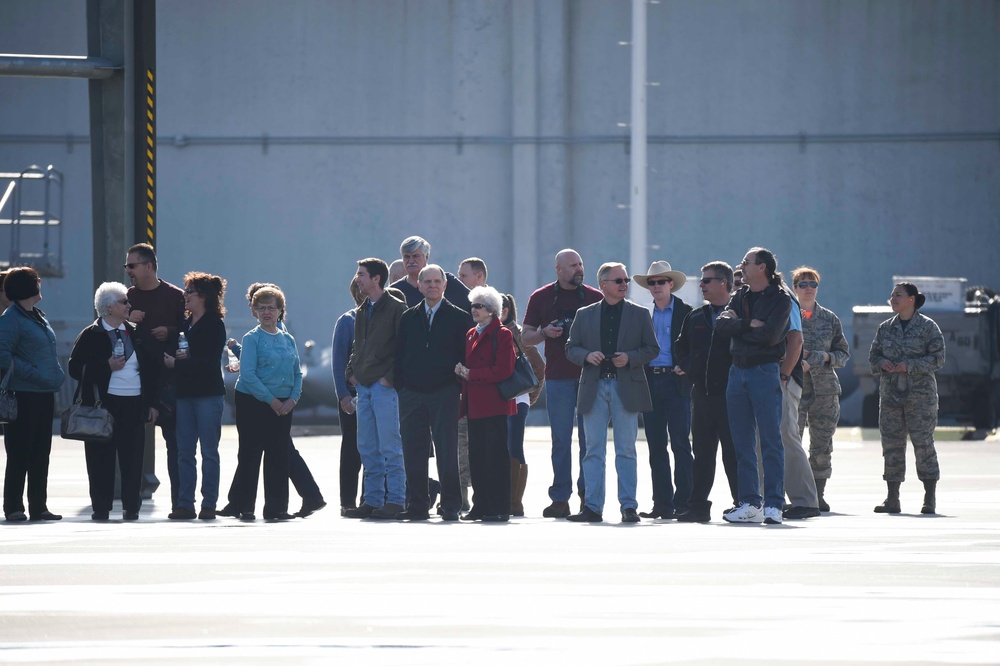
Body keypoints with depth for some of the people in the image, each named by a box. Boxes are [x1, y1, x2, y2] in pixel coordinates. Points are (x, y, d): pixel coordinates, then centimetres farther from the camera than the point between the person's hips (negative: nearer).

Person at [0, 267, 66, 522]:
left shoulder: (38, 316, 16)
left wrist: (56, 378, 14)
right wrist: (33, 374, -20)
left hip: (44, 395, 8)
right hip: (24, 394, -8)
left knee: (41, 453, 10)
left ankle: (39, 506, 16)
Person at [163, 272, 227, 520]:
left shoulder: (214, 325, -4)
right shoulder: (185, 324, 15)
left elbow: (209, 362, -13)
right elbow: (173, 353, 15)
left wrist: (178, 363, -12)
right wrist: (177, 357, -8)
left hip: (208, 395, -6)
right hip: (185, 394, 6)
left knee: (209, 451, -2)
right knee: (184, 452, 3)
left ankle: (208, 505, 0)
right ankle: (185, 504, 5)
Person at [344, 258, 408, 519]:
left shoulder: (395, 308, -7)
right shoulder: (362, 311, 17)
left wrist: (391, 377, -15)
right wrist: (351, 372, 13)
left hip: (385, 387, -8)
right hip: (363, 387, 8)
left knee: (389, 446, -7)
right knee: (367, 448, 8)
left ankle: (395, 500, -4)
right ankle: (373, 500, 12)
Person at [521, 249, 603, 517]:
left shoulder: (595, 298, 8)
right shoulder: (541, 298, 7)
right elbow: (525, 337, 10)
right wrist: (545, 333, -10)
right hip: (558, 377, 0)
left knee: (590, 438, 0)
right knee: (561, 440, 0)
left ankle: (587, 493, 7)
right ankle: (560, 499, 2)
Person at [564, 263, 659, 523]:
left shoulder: (640, 314, 8)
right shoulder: (585, 315, 11)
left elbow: (652, 348, 7)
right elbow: (571, 348, 11)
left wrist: (630, 358, -10)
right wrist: (587, 356, -10)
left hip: (626, 387, -1)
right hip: (594, 388, 1)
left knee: (626, 451, 0)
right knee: (594, 450, 1)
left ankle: (628, 506, 3)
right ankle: (593, 507, 3)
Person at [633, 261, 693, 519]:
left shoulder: (685, 313, 2)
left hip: (676, 382, -4)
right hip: (650, 381, 5)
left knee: (680, 442, -7)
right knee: (656, 446, 4)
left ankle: (683, 502, -6)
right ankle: (662, 503, 6)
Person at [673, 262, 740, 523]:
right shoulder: (695, 317, 15)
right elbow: (681, 345, 27)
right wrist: (685, 365, 10)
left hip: (730, 393, -6)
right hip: (702, 392, 6)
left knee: (734, 452, -2)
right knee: (702, 452, 7)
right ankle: (698, 506, 9)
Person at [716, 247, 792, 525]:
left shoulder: (780, 299, -3)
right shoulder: (741, 296, 15)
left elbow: (769, 335, -17)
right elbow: (721, 324, 1)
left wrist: (736, 327, -6)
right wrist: (749, 325, -12)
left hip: (765, 372, -6)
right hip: (737, 371, 6)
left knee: (771, 441, -7)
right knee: (742, 443, 6)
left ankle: (773, 505, -8)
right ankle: (750, 504, 10)